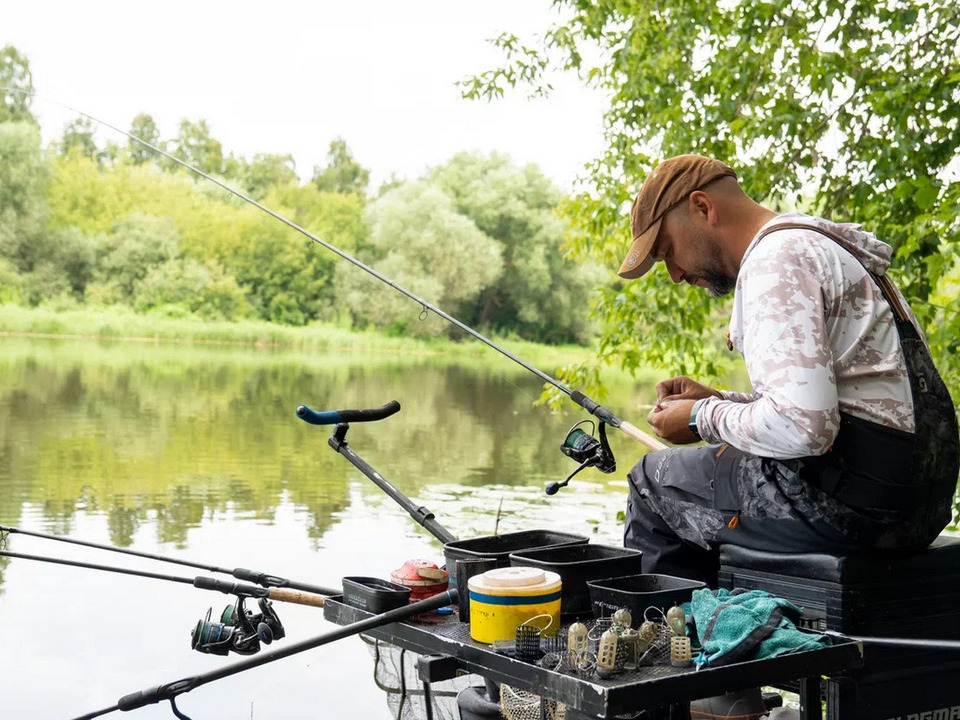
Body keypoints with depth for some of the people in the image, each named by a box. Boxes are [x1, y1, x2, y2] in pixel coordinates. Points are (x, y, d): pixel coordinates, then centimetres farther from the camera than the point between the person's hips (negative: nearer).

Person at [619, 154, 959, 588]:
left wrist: (703, 419, -8)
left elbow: (802, 426, -24)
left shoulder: (775, 259, -13)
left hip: (857, 500, -10)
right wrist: (720, 401, 16)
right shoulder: (815, 243, 20)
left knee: (653, 479, 4)